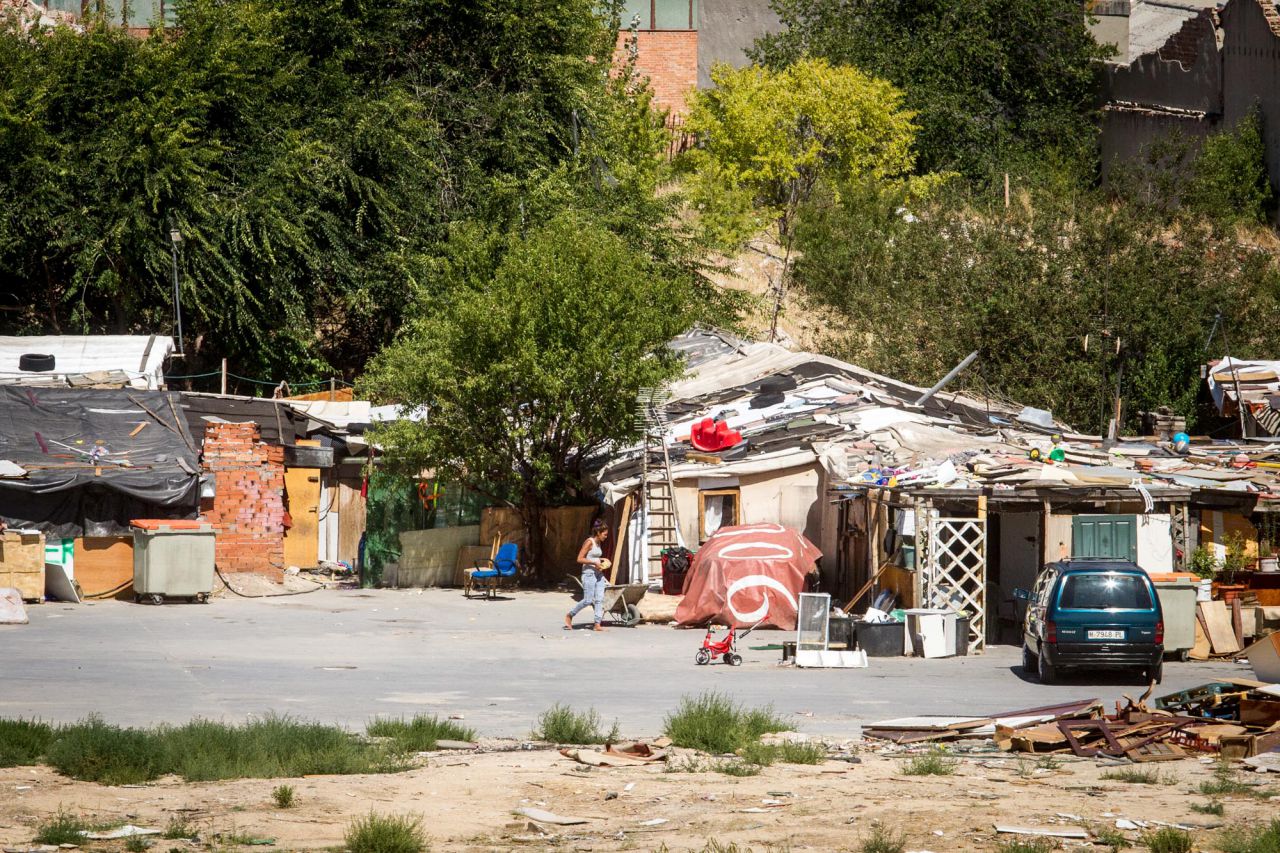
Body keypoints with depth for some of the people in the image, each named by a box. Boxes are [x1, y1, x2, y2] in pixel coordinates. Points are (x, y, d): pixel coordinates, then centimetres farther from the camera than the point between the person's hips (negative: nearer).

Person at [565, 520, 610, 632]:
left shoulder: (599, 543, 13)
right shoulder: (589, 542, -12)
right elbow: (580, 559, -15)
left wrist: (601, 560, 8)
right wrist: (594, 562, -19)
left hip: (598, 574, 8)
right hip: (589, 574, -8)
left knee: (599, 599, -1)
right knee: (588, 600, -7)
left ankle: (598, 624, -2)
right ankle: (569, 615, 13)